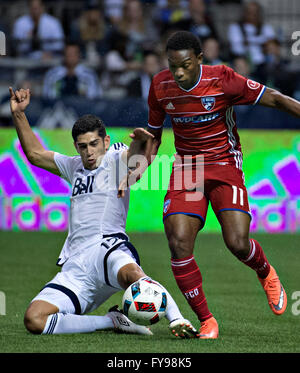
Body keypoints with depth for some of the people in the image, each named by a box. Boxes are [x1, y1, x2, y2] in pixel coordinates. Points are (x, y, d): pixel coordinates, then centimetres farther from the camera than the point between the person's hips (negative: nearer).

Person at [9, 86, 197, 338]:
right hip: (75, 266, 6)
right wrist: (18, 114, 29)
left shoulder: (117, 161, 6)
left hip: (107, 248, -6)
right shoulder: (74, 167, 26)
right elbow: (35, 154, 37)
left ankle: (178, 320, -41)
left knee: (132, 273, -44)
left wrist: (143, 141, -41)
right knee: (34, 319, -17)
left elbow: (136, 154, -17)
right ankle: (111, 321, -10)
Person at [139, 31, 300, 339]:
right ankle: (206, 322, -1)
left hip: (224, 166, -3)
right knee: (178, 246, -16)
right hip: (186, 169, 3)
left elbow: (273, 99, -11)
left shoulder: (221, 80, -16)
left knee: (237, 243, -19)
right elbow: (154, 134, 12)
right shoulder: (160, 86, -4)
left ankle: (266, 274, 20)